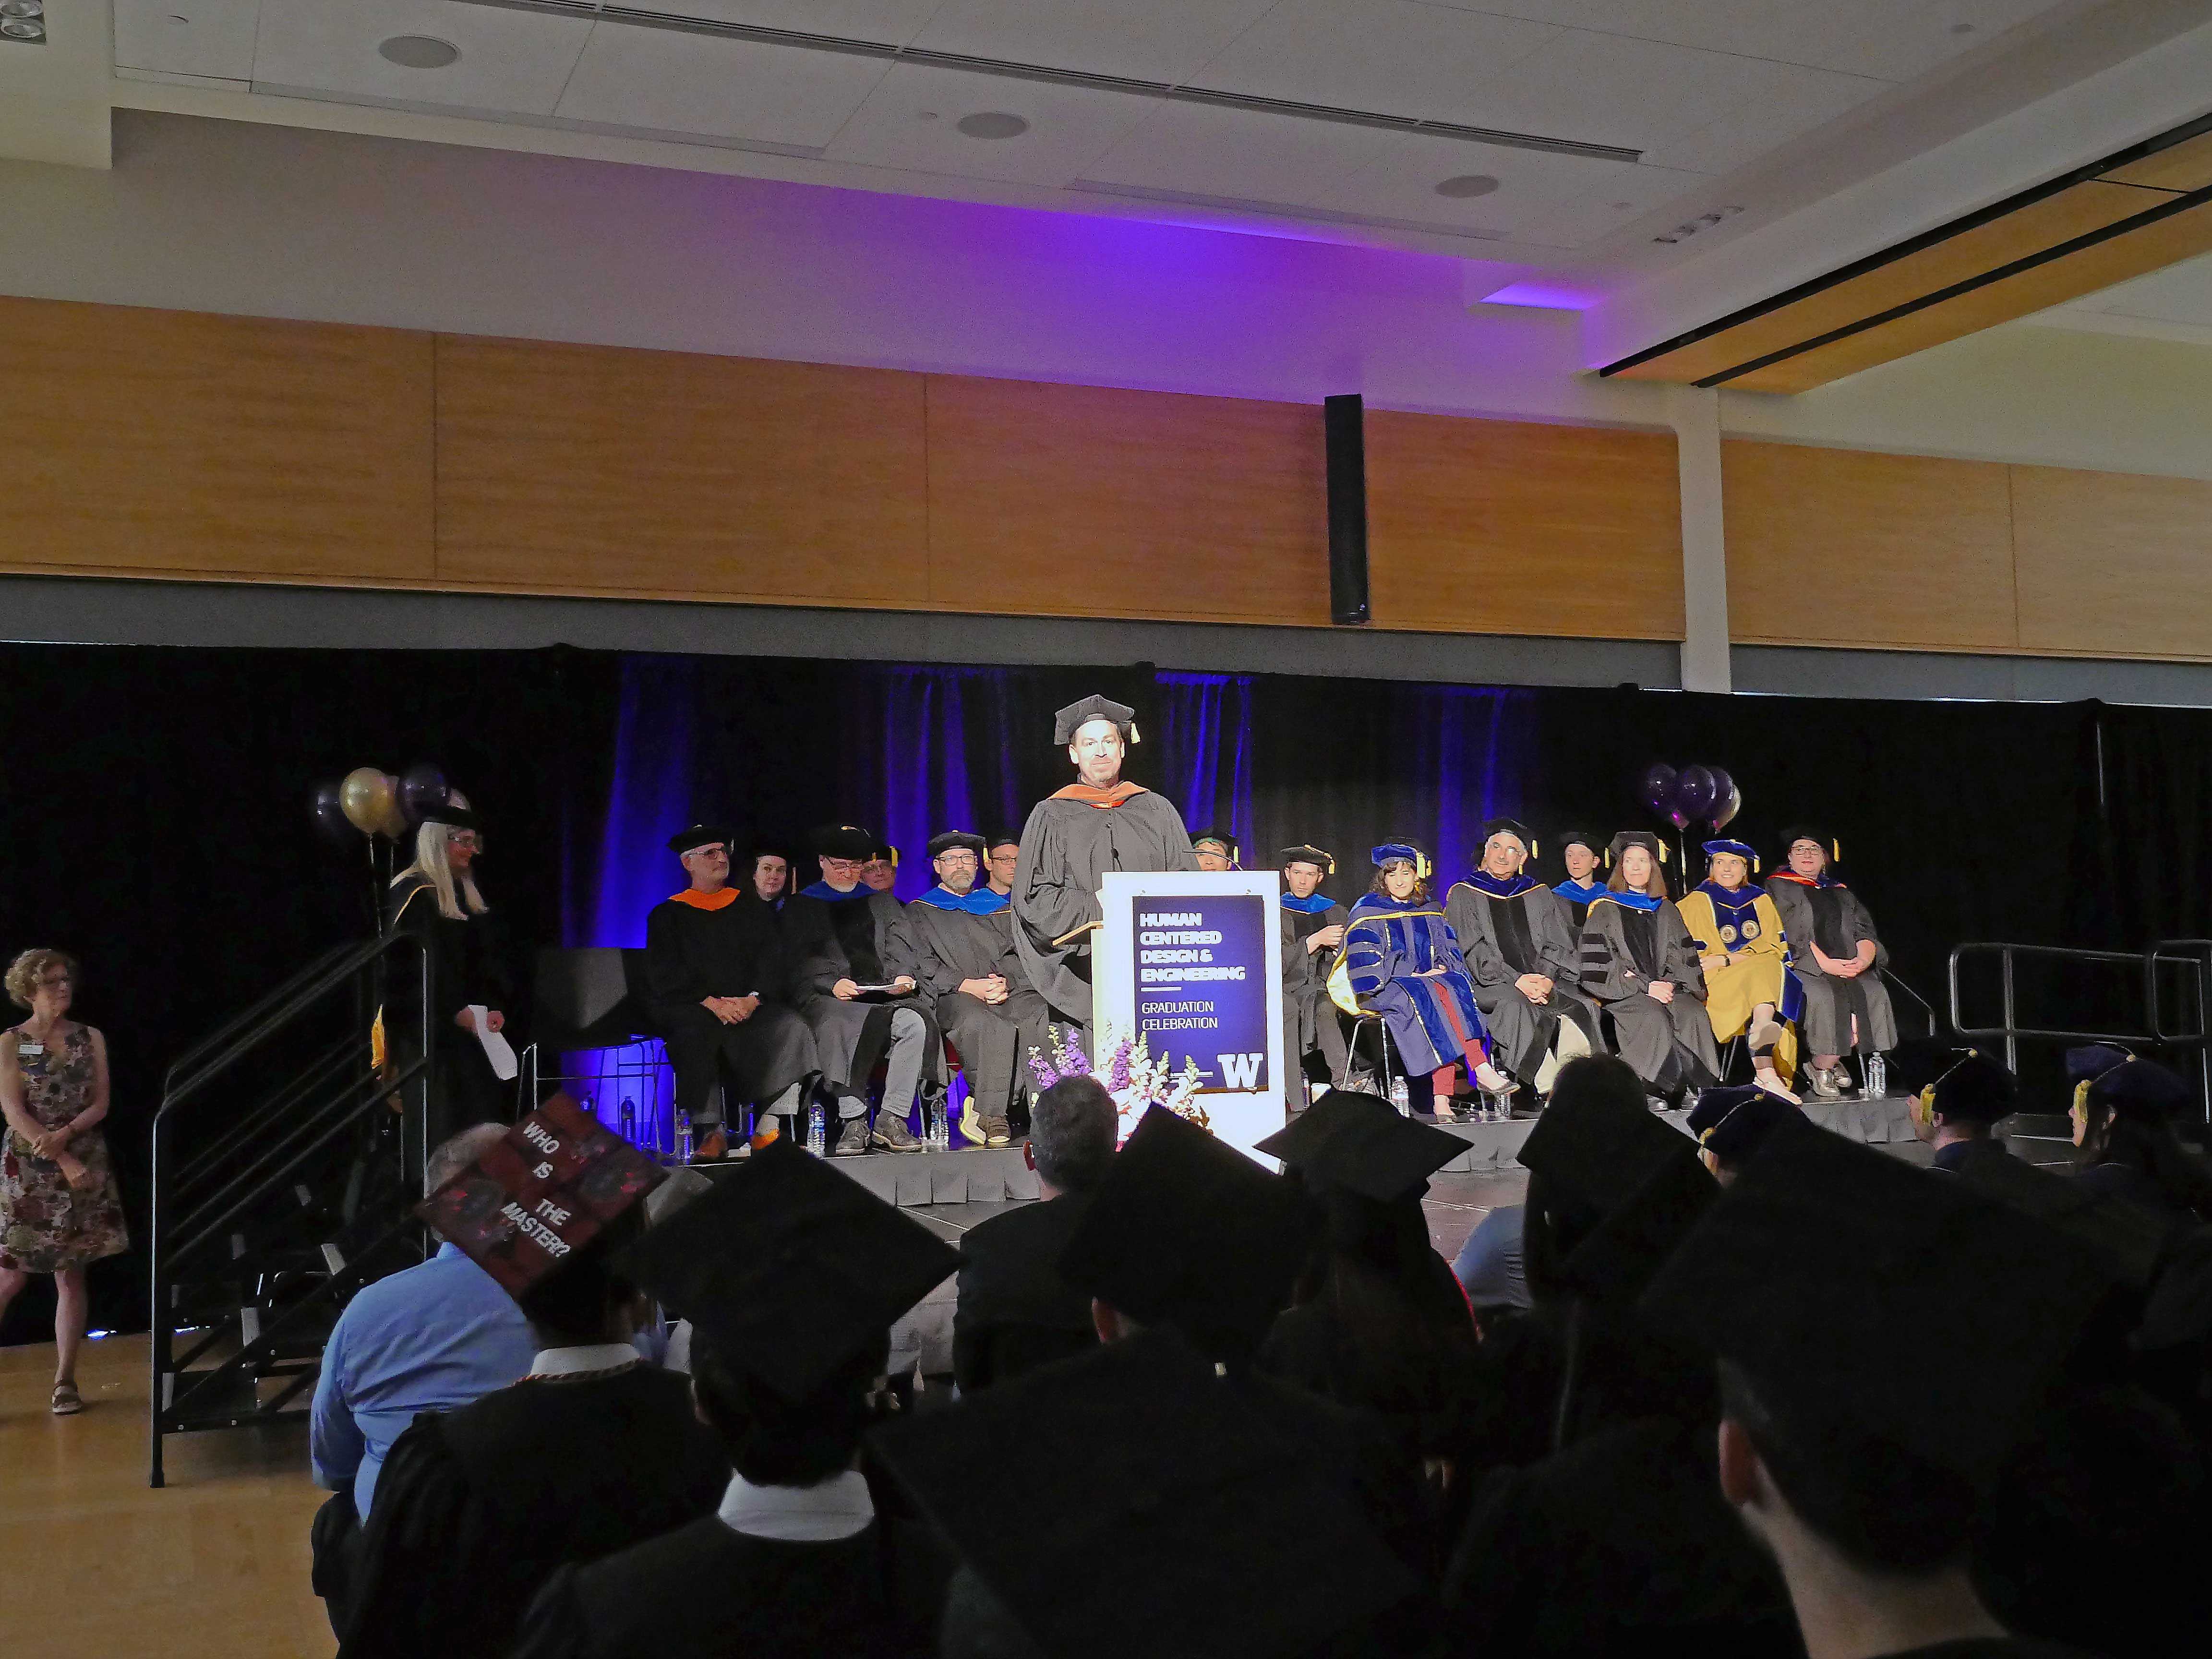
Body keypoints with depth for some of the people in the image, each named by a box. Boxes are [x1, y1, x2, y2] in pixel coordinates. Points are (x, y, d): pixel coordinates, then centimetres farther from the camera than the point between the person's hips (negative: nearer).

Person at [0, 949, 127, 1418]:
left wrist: (65, 1134, -16)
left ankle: (65, 1380, 9)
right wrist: (62, 1161, -16)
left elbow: (101, 1103, 3)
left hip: (86, 1165, 3)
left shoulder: (91, 1038, 7)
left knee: (71, 1275, 4)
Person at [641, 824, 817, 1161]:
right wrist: (711, 1002, -17)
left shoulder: (752, 909, 19)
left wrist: (753, 999, -13)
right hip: (691, 1008, -2)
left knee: (790, 1027, -28)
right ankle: (711, 1131, -32)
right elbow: (667, 976, -1)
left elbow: (772, 964, 8)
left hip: (750, 1005, 2)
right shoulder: (668, 915, 12)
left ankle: (771, 1128, -28)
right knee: (698, 1033, -37)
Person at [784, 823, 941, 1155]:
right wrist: (833, 982, -15)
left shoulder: (882, 903, 28)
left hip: (884, 994, 3)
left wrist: (902, 976, -8)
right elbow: (801, 961, 4)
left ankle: (891, 1120, -29)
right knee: (838, 1027, -39)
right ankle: (853, 1124, -33)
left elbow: (900, 949, 15)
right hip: (828, 998, -2)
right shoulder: (801, 907, 18)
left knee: (915, 1023, -32)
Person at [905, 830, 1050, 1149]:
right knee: (983, 1023, -39)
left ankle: (984, 1110, -33)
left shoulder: (1000, 907, 27)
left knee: (1039, 1015, -32)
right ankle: (994, 1116, -34)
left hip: (1009, 992, 3)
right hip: (953, 997, -3)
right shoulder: (920, 912, 18)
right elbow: (922, 966, 4)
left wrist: (1005, 983, -7)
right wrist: (970, 986, -10)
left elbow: (1018, 955, 16)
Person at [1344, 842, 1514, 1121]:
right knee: (1428, 995, -35)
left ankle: (1441, 1098, -40)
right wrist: (1410, 976, -13)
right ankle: (1481, 1069, -40)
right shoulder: (1367, 912, 5)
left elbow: (1450, 951, 15)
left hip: (1432, 979, 4)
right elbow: (1365, 962, -6)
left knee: (1456, 985, -30)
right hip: (1386, 989, -4)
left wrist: (1442, 968, -8)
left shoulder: (1430, 912, 19)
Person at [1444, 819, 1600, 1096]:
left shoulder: (1540, 895, 22)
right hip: (1488, 985, -3)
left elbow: (1556, 946, 11)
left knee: (1581, 1007, -27)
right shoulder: (1463, 895, 10)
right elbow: (1474, 951, -2)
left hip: (1543, 981, 4)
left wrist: (1546, 978, -11)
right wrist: (1515, 980, -17)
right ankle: (1552, 1091, -41)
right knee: (1516, 1005, -36)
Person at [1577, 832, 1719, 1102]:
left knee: (1695, 1014, -30)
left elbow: (1686, 959, 16)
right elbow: (1598, 966, -2)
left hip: (1666, 986, 3)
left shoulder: (1666, 910, 23)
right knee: (1654, 1018, -36)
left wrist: (1670, 983, -6)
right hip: (1624, 993, -3)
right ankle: (1655, 1090, -33)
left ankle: (1700, 1087, -29)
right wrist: (1645, 986, -11)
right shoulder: (1605, 909, 9)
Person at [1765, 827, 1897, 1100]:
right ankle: (1824, 1069, -20)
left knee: (1874, 993, -26)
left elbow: (1864, 931, 15)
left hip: (1848, 966, 5)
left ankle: (1825, 1064, -17)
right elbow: (1789, 933, -5)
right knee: (1824, 995, -35)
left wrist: (1865, 958, -9)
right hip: (1801, 964, -4)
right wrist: (1825, 963, -17)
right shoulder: (1778, 888, 10)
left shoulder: (1840, 892, 26)